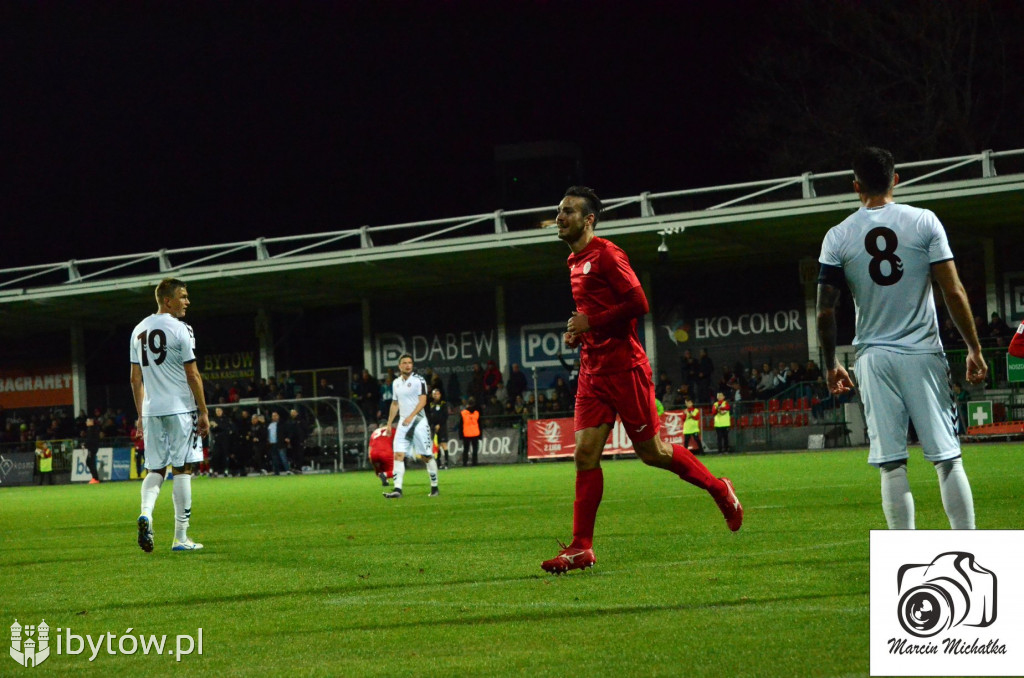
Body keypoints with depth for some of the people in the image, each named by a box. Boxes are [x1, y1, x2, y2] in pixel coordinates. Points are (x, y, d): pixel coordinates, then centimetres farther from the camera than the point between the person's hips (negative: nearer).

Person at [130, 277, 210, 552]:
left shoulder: (139, 330, 11)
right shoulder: (180, 330, -9)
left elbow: (136, 378, 14)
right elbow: (192, 375, -10)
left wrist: (141, 414, 19)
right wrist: (203, 412, -5)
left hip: (151, 410, 6)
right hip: (180, 408, -6)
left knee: (155, 469, 11)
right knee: (182, 469, 0)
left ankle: (146, 512, -17)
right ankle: (180, 537, 2)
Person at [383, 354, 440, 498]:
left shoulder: (419, 380, -6)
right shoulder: (396, 383, 13)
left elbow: (423, 401, -14)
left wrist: (411, 416, -24)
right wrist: (389, 423, 18)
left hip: (418, 421, -5)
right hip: (403, 423, 5)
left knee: (427, 456, 0)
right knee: (398, 455, -7)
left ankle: (434, 488, 11)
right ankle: (397, 489, -12)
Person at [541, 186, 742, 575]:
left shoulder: (606, 255, -10)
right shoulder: (575, 262, 17)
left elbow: (638, 304, -18)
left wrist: (591, 323, -14)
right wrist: (578, 333, 11)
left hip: (624, 368, -8)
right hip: (592, 371, 8)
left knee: (652, 451, 0)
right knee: (585, 453, -2)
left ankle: (719, 489, 22)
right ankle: (581, 548, -3)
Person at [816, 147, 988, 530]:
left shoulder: (838, 237, 1)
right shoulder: (924, 222, -2)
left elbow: (825, 312, 1)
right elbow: (953, 292, -6)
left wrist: (831, 365, 13)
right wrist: (974, 348, 2)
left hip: (874, 358, 1)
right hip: (923, 354, -1)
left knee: (892, 465, 2)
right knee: (948, 459, 2)